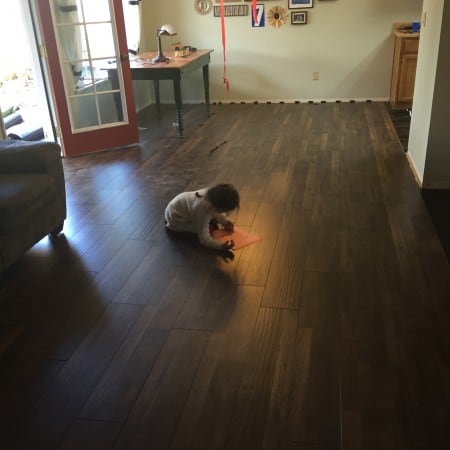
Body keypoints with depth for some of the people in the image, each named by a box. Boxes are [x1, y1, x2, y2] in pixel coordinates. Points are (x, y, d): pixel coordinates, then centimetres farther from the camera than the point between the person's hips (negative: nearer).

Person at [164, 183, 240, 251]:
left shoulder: (213, 194, -20)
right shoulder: (203, 210, -40)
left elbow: (215, 212, 4)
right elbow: (204, 239, -37)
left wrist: (225, 222, -11)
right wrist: (221, 246, -50)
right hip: (175, 217, -7)